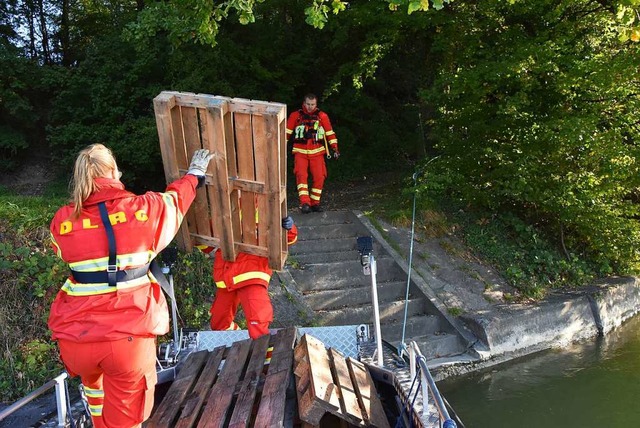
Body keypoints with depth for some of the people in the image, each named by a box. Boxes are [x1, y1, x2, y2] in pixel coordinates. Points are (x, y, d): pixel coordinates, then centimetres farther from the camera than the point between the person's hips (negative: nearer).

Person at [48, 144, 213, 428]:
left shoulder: (62, 221, 0)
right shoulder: (144, 209, -6)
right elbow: (176, 199, 15)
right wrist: (195, 173, 35)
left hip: (75, 339, 4)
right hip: (128, 337, -3)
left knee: (93, 381, 35)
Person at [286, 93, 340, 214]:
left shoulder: (322, 116, 4)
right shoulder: (295, 116, 1)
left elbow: (330, 133, 8)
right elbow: (287, 132, 4)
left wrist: (335, 148, 2)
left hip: (317, 153, 1)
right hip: (300, 152, -1)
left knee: (319, 177, -5)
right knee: (301, 175, -20)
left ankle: (315, 203, 11)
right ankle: (305, 203, -23)